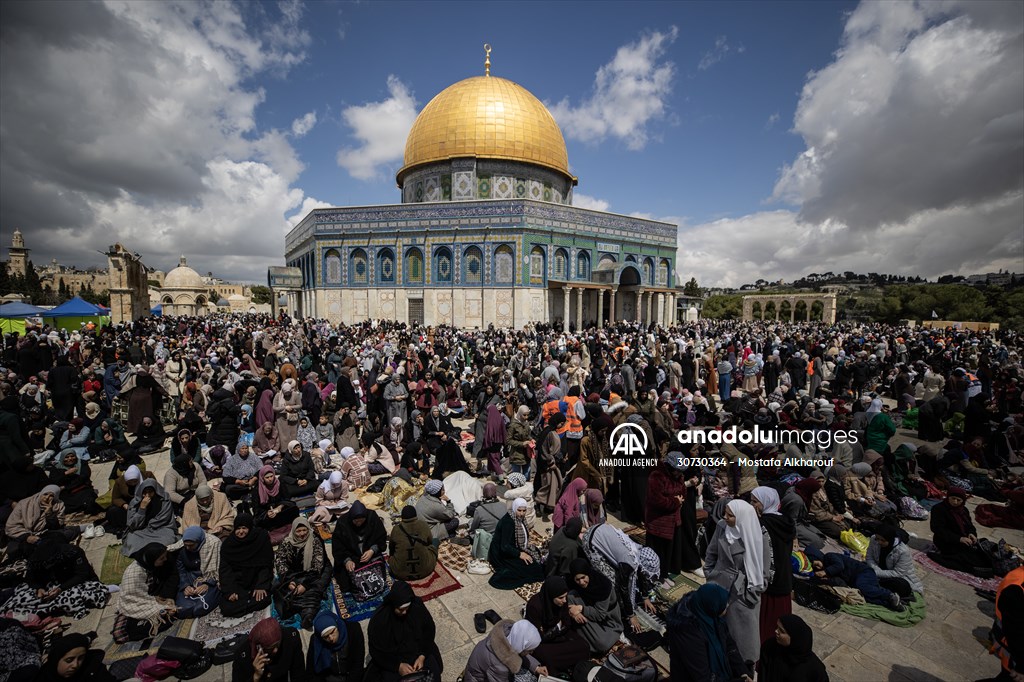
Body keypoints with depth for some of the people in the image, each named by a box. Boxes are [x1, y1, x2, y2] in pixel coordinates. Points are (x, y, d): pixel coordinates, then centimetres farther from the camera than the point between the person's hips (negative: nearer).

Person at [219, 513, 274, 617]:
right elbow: (225, 569, -6)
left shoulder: (262, 538, -8)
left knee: (261, 599, -27)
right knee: (226, 606, -23)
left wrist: (261, 586, -18)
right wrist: (230, 591, -18)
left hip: (257, 580, -1)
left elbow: (266, 565, -8)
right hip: (236, 582, 1)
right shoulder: (228, 544, -1)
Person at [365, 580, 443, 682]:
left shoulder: (417, 607, -17)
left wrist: (422, 655, -15)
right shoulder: (379, 620, -23)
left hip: (419, 652, 1)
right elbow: (377, 652, -13)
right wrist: (398, 666, -22)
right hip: (392, 659, -1)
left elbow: (429, 629, -4)